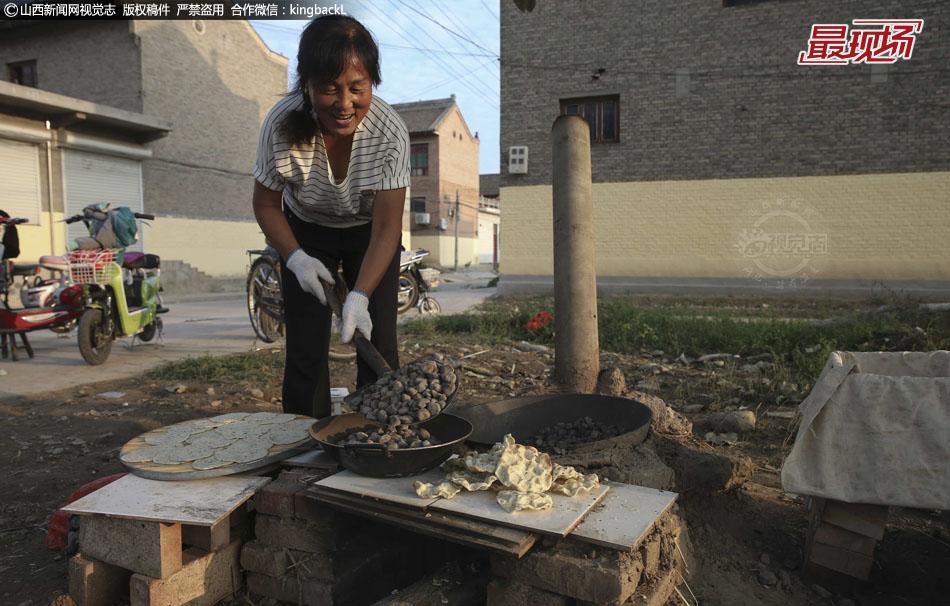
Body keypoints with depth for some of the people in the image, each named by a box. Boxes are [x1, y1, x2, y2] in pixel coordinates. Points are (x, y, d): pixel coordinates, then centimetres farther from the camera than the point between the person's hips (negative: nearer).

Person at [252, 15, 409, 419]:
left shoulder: (390, 131, -30)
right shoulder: (283, 124, -28)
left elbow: (386, 227, -28)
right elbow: (266, 205, -11)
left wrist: (360, 297, -39)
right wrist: (296, 259, -25)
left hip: (368, 234, 0)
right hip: (306, 233, 1)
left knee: (378, 346, -6)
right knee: (305, 350, -5)